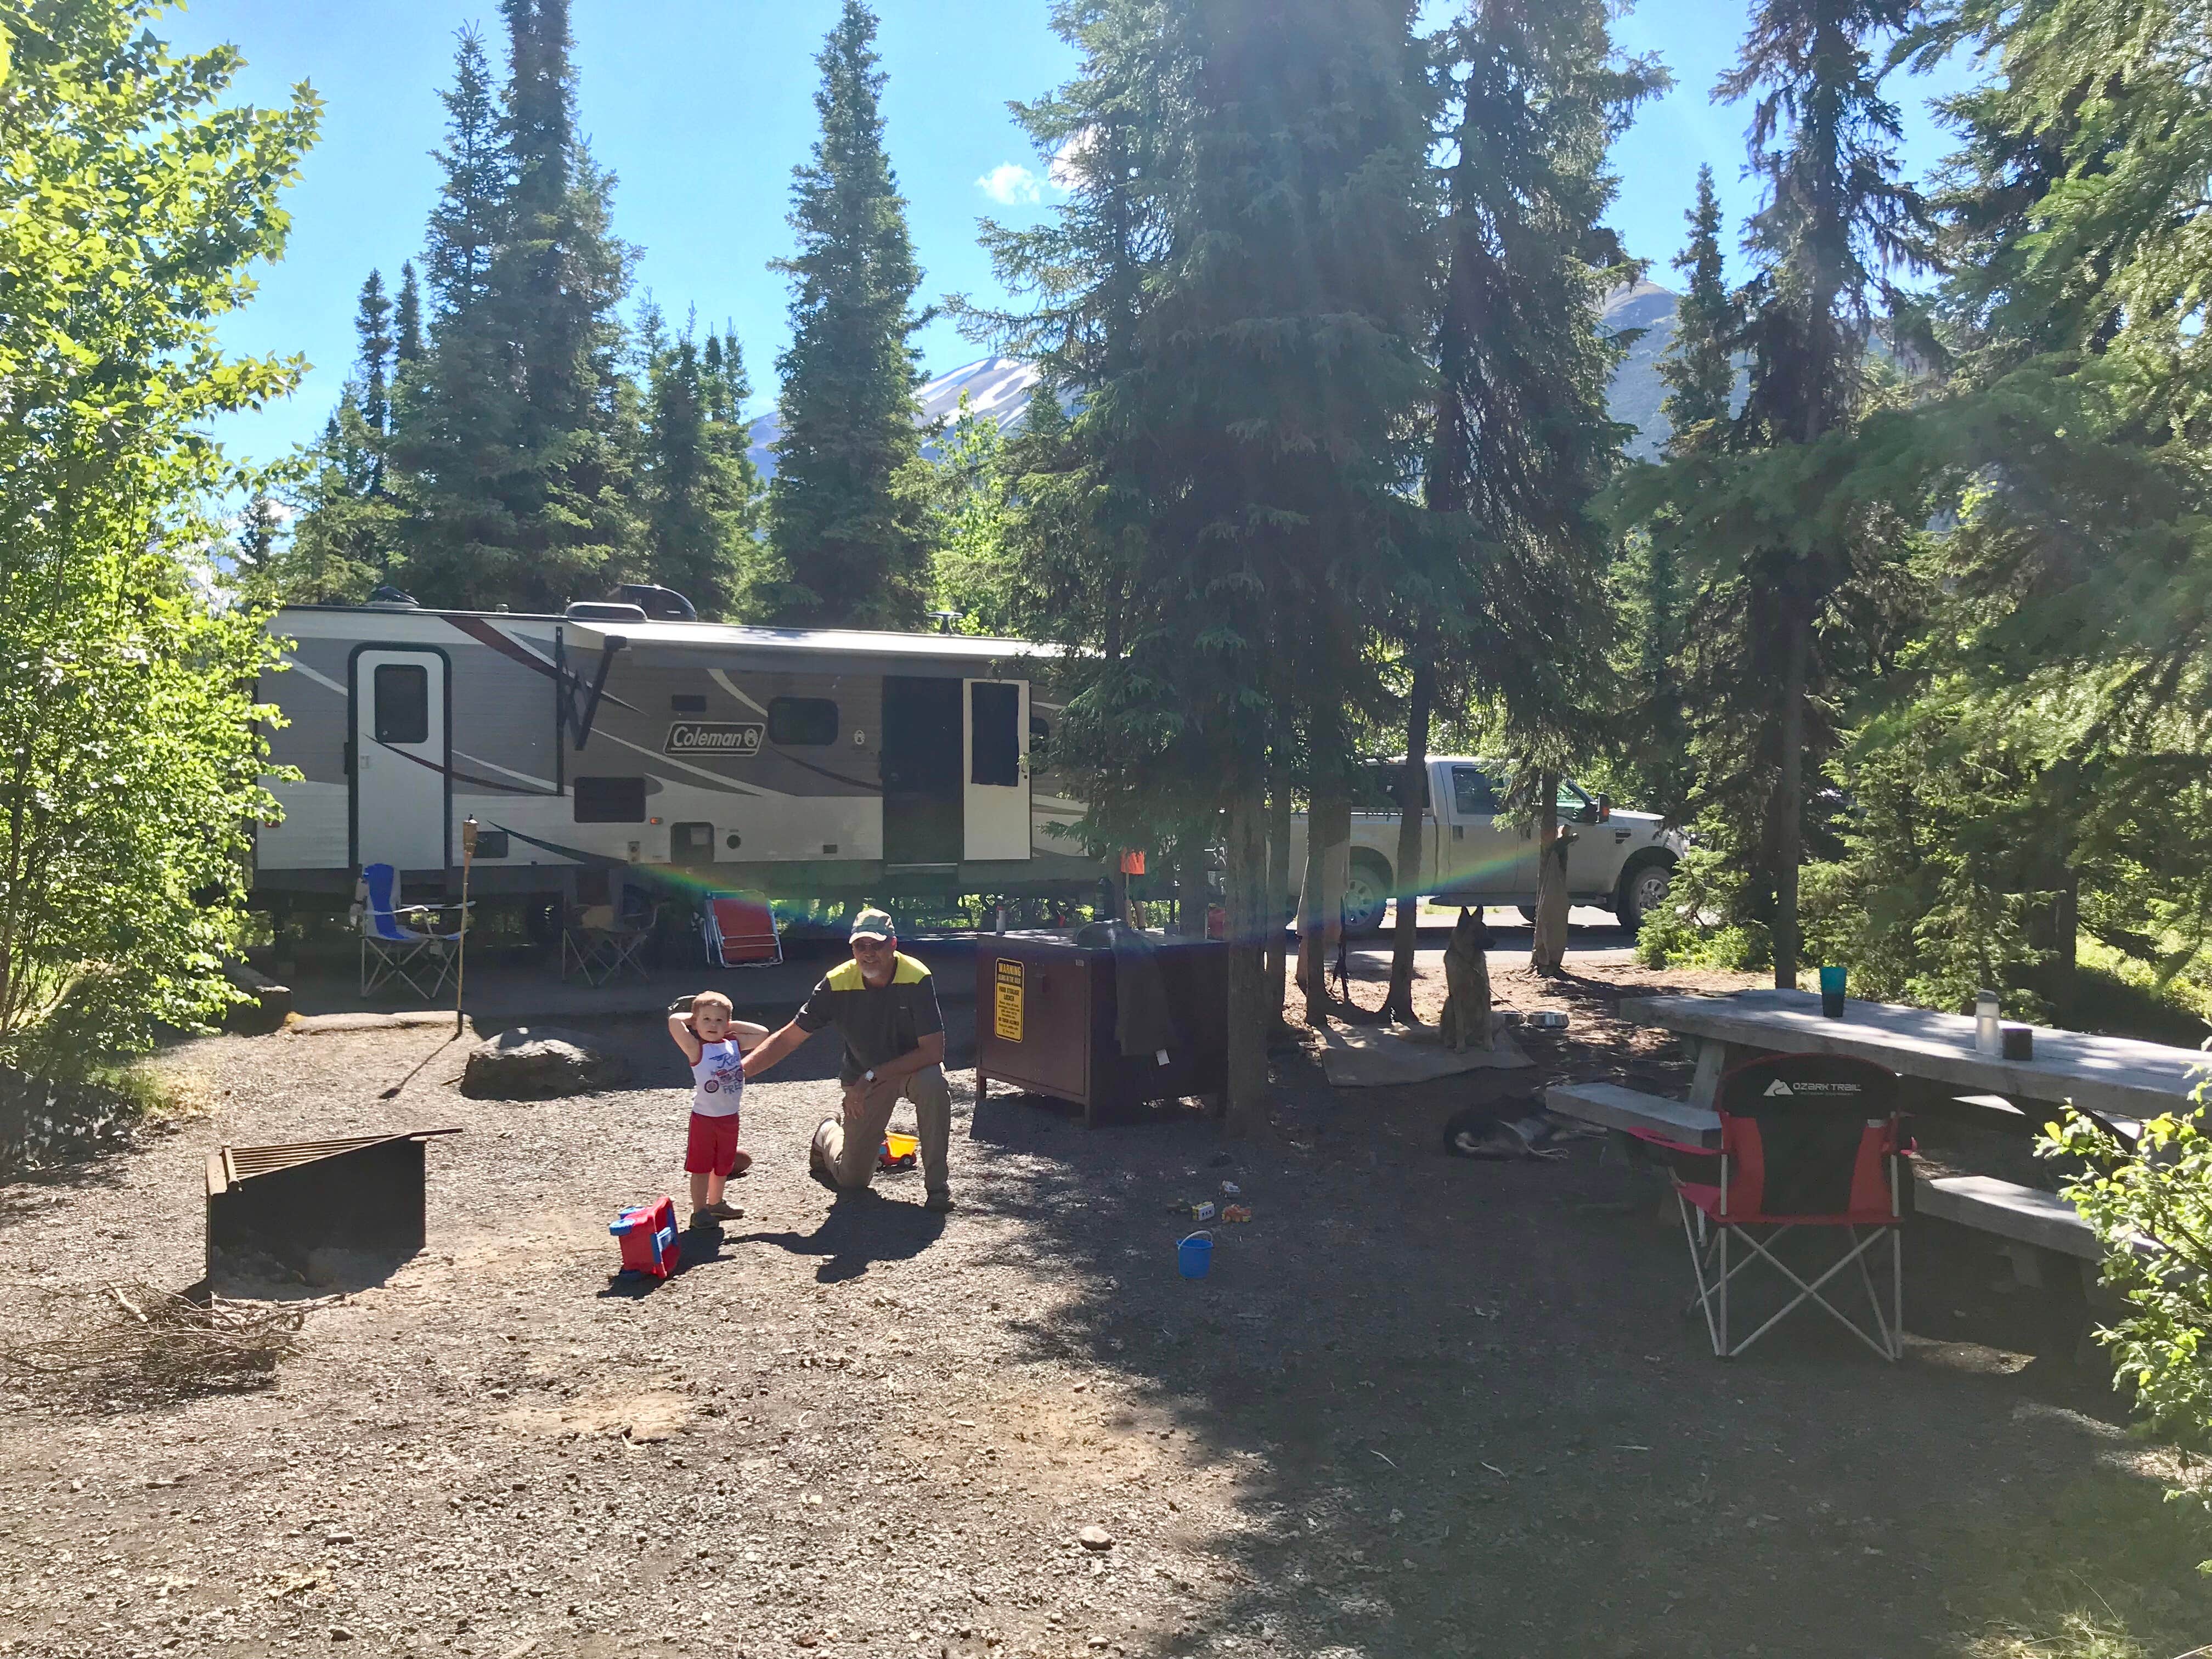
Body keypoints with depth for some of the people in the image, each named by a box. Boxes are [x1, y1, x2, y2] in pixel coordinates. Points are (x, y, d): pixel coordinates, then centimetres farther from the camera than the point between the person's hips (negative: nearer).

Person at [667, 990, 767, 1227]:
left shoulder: (734, 1044, 1)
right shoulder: (697, 1050, -14)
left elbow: (763, 1033, 7)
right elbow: (674, 1020, -26)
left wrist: (733, 1026, 3)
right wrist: (694, 1018, -8)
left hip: (730, 1118, 5)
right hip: (704, 1117, -5)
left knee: (723, 1166, 19)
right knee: (701, 1167, 4)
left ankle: (715, 1204, 36)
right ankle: (699, 1212, 15)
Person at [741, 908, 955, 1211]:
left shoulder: (916, 979, -27)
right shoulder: (838, 983, -19)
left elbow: (933, 1050, -29)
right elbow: (789, 1037, -13)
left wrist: (872, 1078, -30)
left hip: (913, 1067, -2)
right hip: (863, 1077, 2)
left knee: (932, 1083, -39)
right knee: (852, 1180, 3)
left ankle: (938, 1184, -21)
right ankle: (828, 1134, 40)